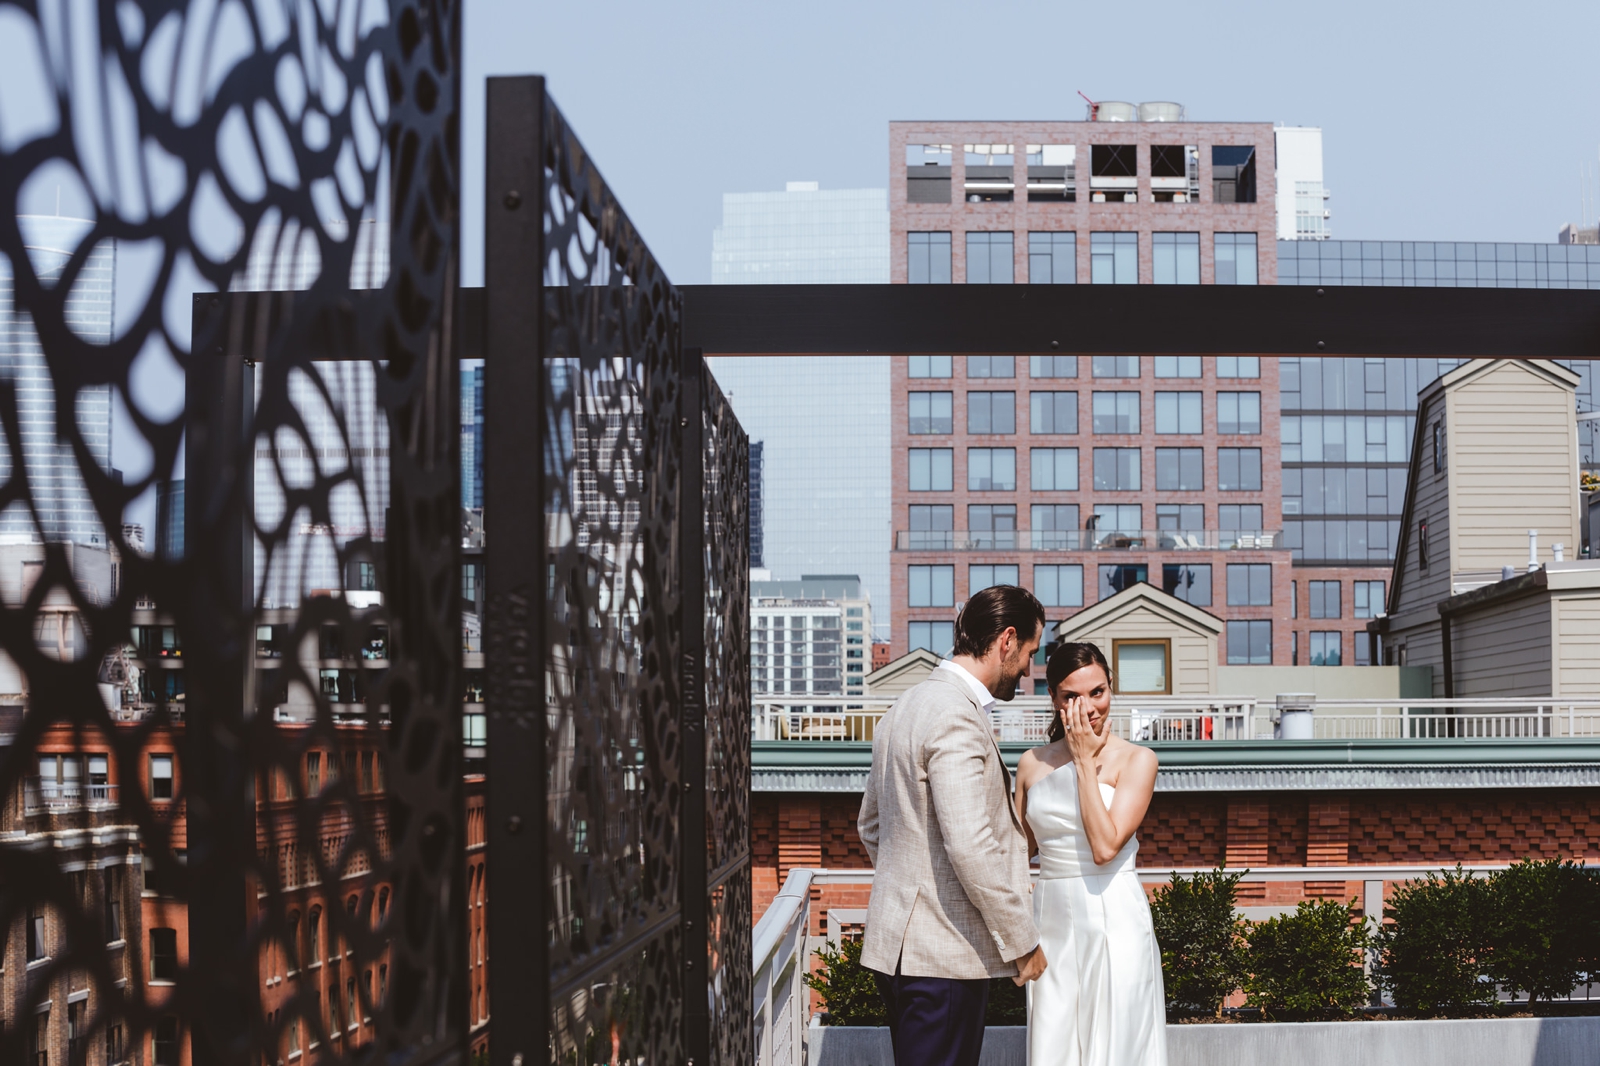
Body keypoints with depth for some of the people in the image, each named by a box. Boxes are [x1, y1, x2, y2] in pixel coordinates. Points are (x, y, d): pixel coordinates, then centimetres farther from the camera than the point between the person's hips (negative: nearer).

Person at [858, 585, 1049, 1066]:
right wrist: (1021, 941, -14)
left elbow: (871, 825, 24)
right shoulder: (955, 718, -17)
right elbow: (971, 846, -23)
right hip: (942, 954, -10)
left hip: (899, 943, 10)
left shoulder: (904, 709, 15)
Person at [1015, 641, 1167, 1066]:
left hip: (1113, 921, -4)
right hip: (1052, 921, 4)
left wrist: (1085, 761, -11)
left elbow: (1105, 846, -16)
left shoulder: (1136, 759, -4)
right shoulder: (1033, 763, 8)